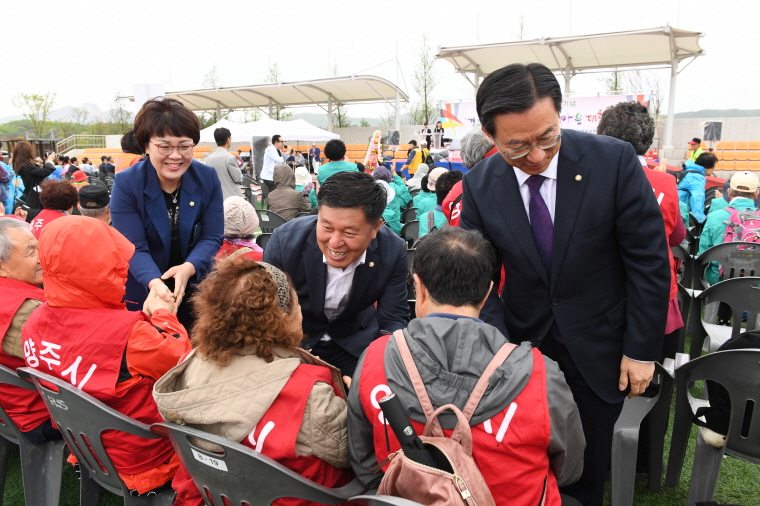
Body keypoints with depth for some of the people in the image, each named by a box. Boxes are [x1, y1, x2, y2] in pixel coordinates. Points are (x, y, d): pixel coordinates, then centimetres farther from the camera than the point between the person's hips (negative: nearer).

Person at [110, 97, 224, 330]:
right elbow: (134, 248, -20)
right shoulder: (126, 184, -15)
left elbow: (212, 237, -10)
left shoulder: (208, 178, -10)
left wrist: (188, 268, -30)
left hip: (197, 290, 2)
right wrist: (154, 282, -40)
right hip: (143, 292, -2)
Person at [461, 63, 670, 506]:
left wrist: (642, 349, -8)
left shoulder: (614, 161, -17)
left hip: (599, 350, -1)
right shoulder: (479, 187, -10)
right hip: (524, 346, 2)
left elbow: (649, 259, -10)